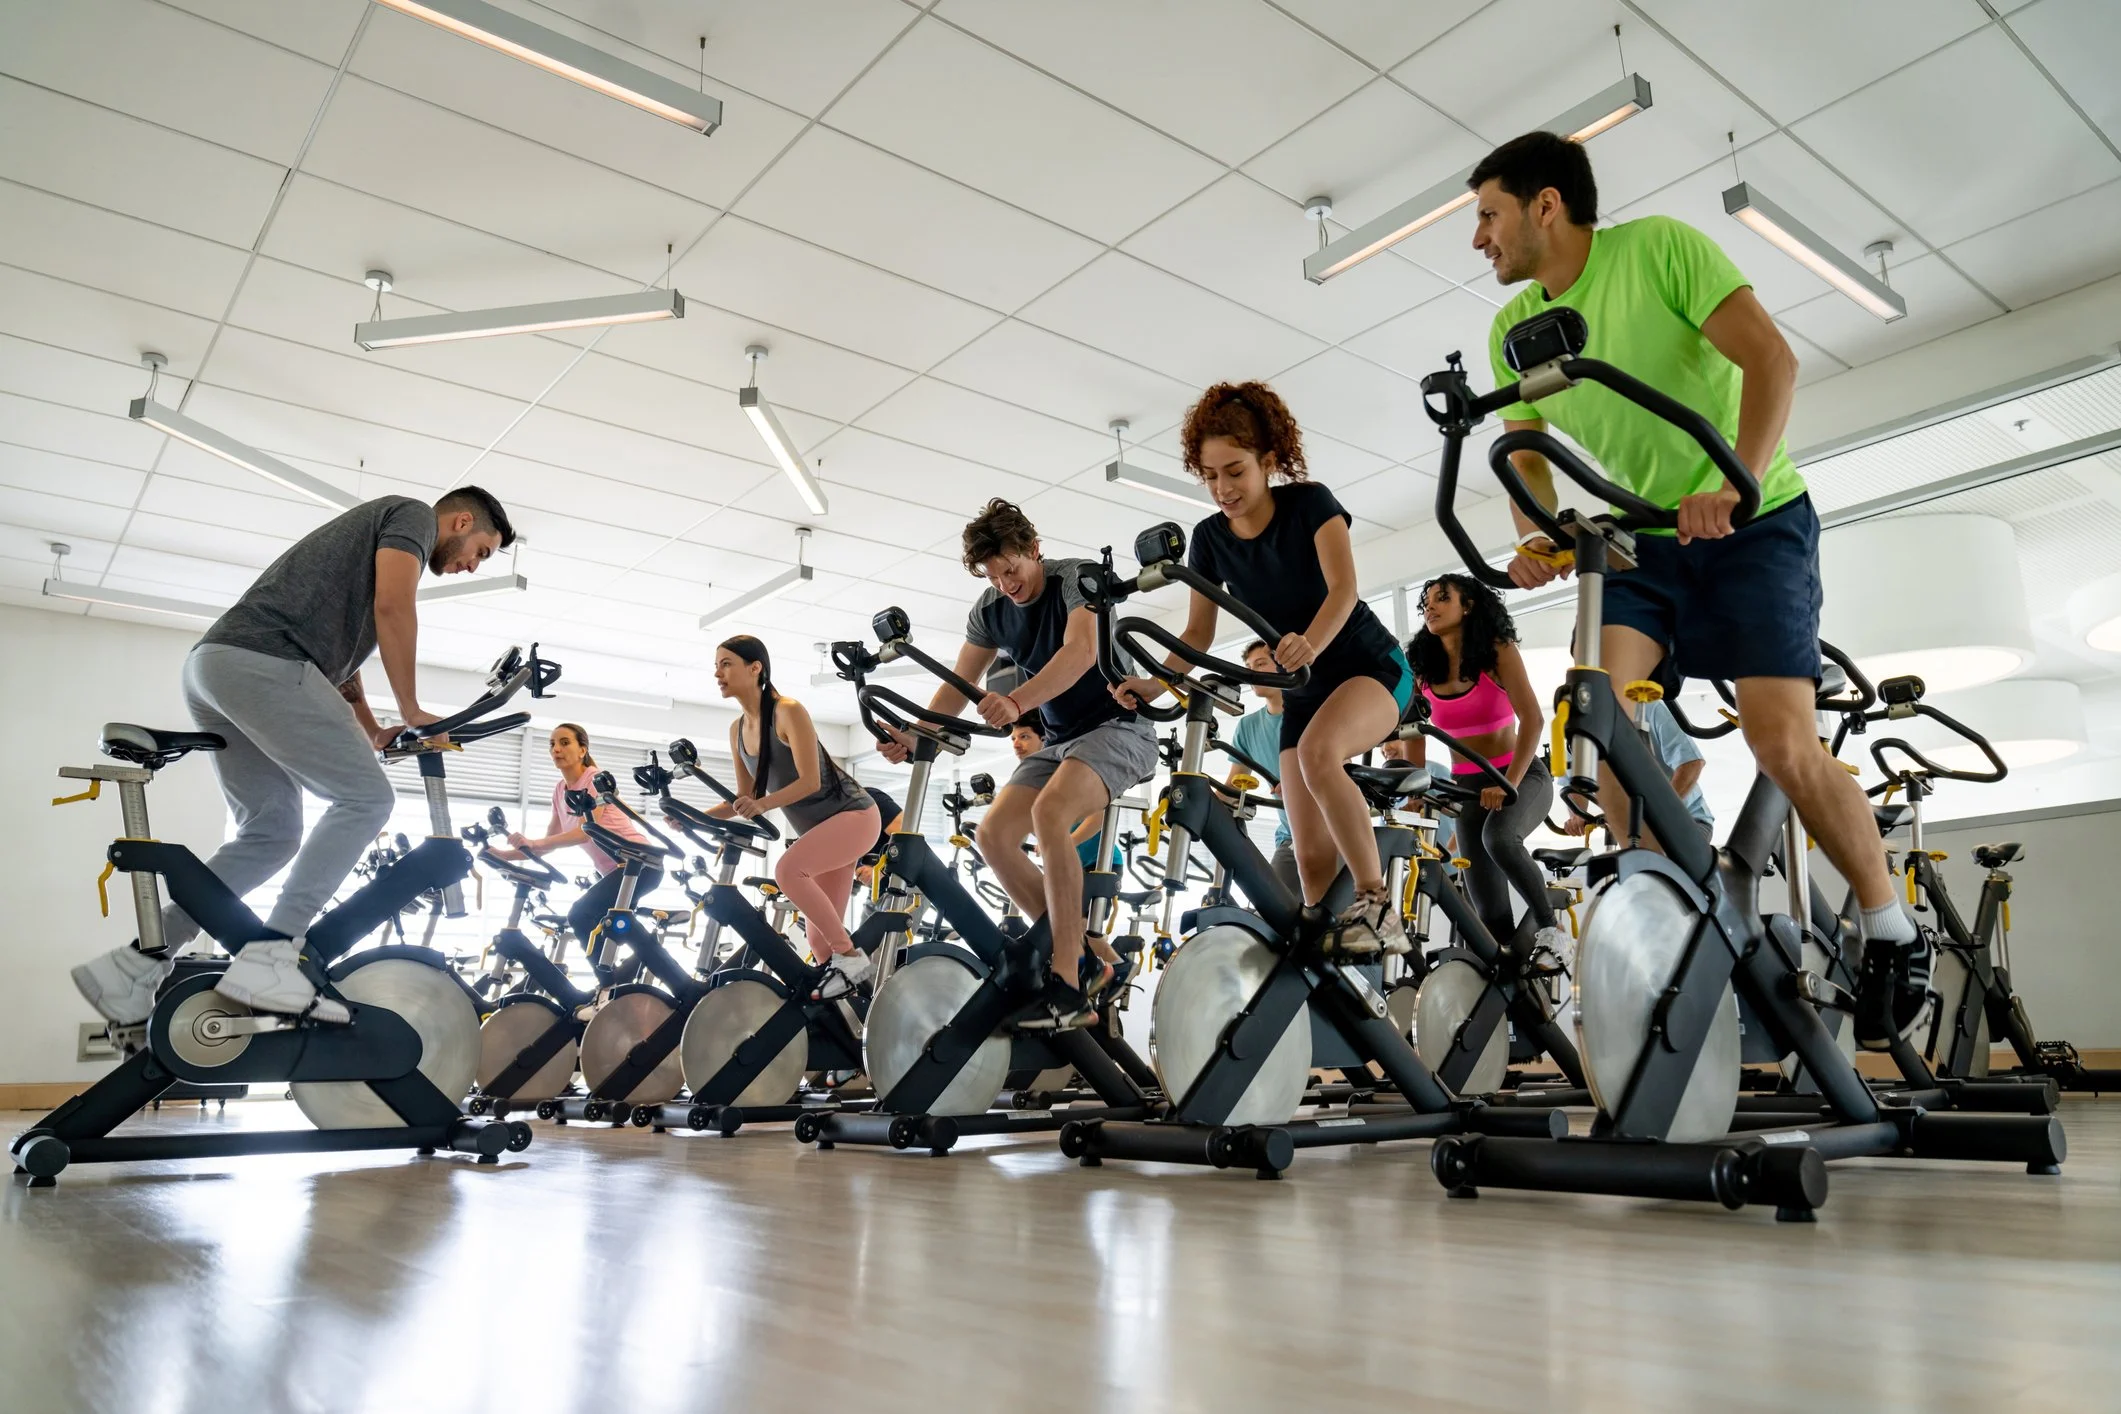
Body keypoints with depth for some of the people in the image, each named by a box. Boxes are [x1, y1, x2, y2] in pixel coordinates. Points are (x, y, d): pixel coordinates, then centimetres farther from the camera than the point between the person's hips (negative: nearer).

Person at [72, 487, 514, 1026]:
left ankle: (140, 960, 9)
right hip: (260, 663, -10)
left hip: (211, 666, 10)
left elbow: (338, 648, 32)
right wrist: (411, 711, -4)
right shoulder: (413, 514, 6)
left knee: (271, 834, 11)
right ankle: (269, 957, -19)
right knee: (366, 798, -10)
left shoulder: (370, 532, 33)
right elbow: (392, 605, -11)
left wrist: (374, 733, 26)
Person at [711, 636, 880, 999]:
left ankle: (851, 956, -21)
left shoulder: (788, 712, -18)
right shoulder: (737, 730, 4)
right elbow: (745, 799, 10)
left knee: (787, 869, -31)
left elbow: (811, 781, -24)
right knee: (819, 936, 3)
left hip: (852, 814, -8)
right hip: (813, 829, 8)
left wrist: (764, 804, -37)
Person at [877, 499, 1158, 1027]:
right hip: (1060, 740, 8)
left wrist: (1017, 701, -48)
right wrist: (916, 735, -13)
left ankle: (1067, 987, -32)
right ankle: (1084, 961, -1)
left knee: (1049, 811, -33)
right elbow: (959, 684, 6)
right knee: (994, 833, -10)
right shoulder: (990, 611, 4)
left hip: (1118, 726, -7)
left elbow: (1081, 651, -32)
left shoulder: (1077, 577, -15)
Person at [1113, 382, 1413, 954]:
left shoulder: (1310, 502, -15)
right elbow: (1198, 632, -1)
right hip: (1303, 690, 5)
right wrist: (1154, 684, -20)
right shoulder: (1210, 537, -4)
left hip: (1372, 666, -5)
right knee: (1311, 851, -3)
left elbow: (1343, 589, -28)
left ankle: (1377, 903, -27)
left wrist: (1309, 643, -49)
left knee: (1318, 750, -37)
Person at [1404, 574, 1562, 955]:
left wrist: (1509, 783, -28)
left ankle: (1548, 923, -15)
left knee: (1499, 837, -36)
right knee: (1488, 909, -5)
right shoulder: (1423, 669, 2)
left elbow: (1532, 719, -17)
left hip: (1522, 775, -4)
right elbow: (1414, 737, 4)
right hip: (1467, 787, 4)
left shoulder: (1498, 651, -8)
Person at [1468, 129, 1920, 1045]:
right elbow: (1525, 451, 9)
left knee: (1781, 742, -14)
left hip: (1752, 521, -5)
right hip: (1638, 532, 5)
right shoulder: (1514, 327, 3)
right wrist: (1535, 536, -12)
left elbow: (1771, 360, -21)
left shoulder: (1658, 247, -14)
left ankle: (1893, 935, 9)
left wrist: (1733, 483, -36)